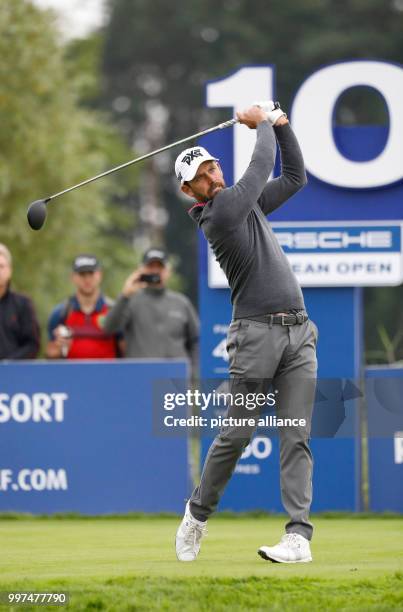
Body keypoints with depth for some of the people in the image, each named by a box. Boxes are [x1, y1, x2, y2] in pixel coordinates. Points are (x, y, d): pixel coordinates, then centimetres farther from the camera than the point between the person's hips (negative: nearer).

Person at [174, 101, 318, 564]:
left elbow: (294, 176, 25)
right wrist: (263, 123, 11)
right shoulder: (218, 213, -7)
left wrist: (280, 124, 16)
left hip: (298, 332, 6)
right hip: (256, 332, -6)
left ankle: (299, 535, -10)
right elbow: (261, 167, -4)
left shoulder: (248, 204, 18)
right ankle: (198, 513, 20)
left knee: (296, 438, -4)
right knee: (236, 435, -2)